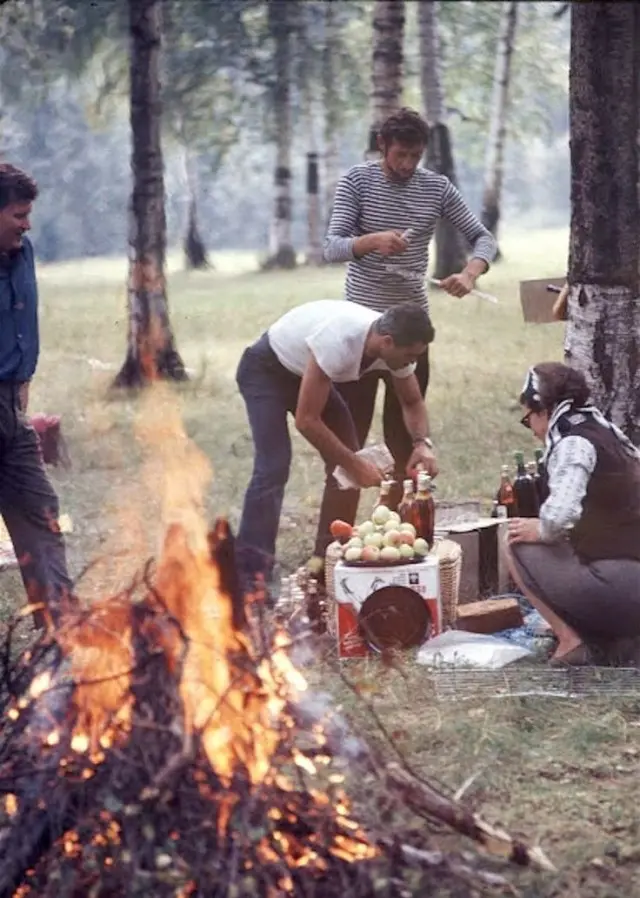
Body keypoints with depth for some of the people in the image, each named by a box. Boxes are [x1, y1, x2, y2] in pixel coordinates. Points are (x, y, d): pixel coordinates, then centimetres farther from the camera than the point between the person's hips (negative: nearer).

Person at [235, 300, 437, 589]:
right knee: (274, 468, -22)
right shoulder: (339, 340, -41)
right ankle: (251, 575, -22)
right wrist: (355, 465, -29)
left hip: (307, 372, 8)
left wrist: (422, 443, -19)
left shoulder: (395, 345, -18)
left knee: (346, 463, -2)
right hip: (265, 370, -8)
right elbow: (306, 420, -35)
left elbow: (412, 402, 1)